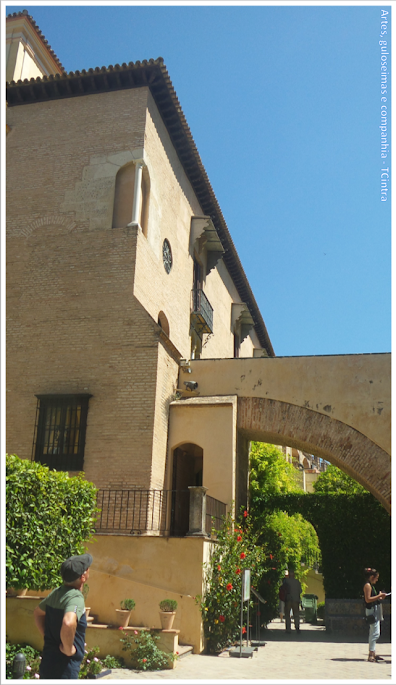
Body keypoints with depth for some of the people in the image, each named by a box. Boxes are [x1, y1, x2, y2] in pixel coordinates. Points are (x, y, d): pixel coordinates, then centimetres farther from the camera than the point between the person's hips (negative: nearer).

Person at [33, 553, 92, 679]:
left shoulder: (56, 593, 3)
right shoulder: (76, 598, -23)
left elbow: (38, 612, 20)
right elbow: (68, 623, -42)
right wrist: (68, 648, -25)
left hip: (47, 663, 8)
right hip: (63, 670, -8)